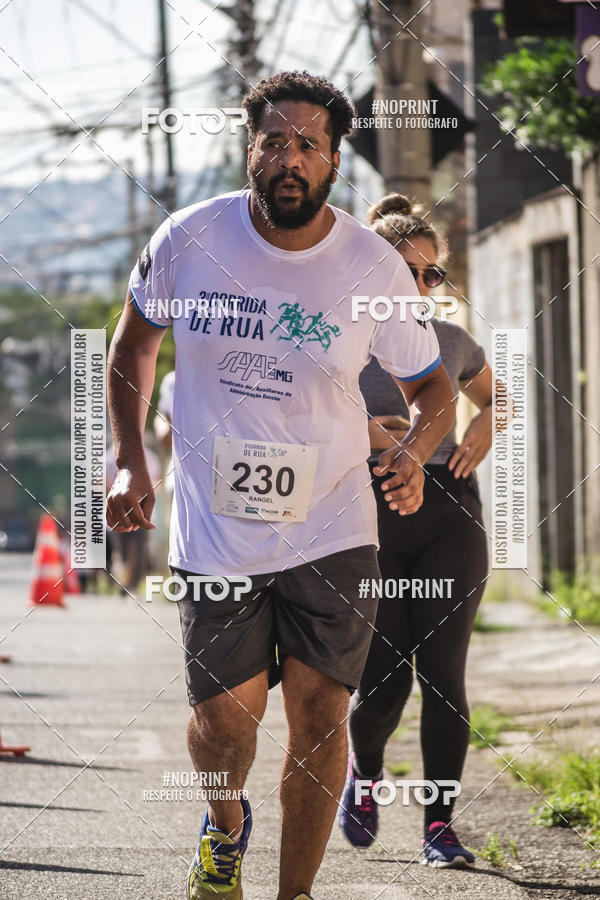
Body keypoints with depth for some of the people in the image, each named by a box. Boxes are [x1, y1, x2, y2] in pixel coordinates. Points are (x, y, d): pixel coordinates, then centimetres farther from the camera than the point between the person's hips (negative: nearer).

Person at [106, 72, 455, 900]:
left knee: (319, 713, -6)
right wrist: (130, 461, 3)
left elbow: (431, 384, 7)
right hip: (215, 533, 0)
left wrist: (414, 453, -14)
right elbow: (134, 342, 13)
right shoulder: (189, 240, -5)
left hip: (333, 532, 0)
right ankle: (226, 824, 33)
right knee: (226, 716, -2)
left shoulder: (375, 267, -6)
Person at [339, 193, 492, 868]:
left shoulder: (450, 341, 11)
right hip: (371, 512, -3)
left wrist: (484, 428, 6)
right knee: (384, 679, -4)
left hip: (449, 514, 3)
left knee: (443, 674, -4)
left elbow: (493, 395, 29)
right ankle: (364, 771, 30)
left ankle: (440, 825, 3)